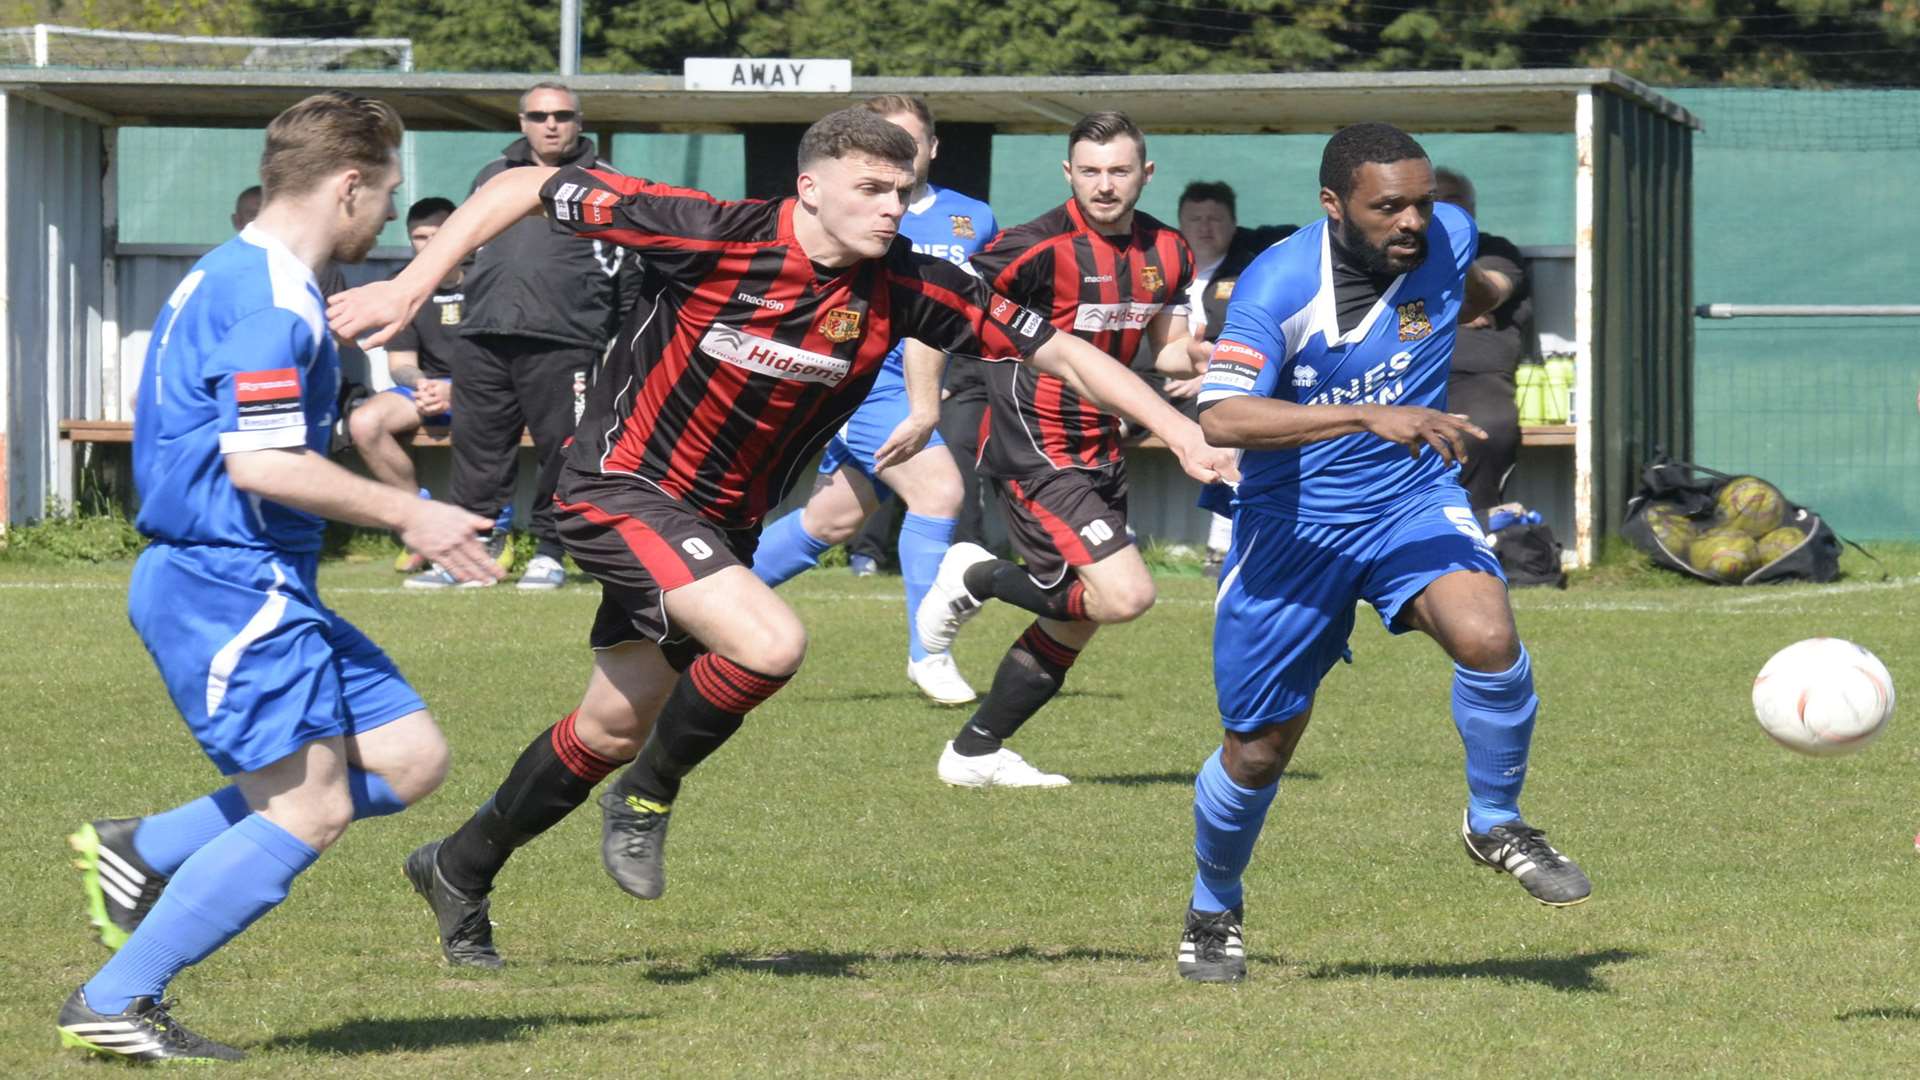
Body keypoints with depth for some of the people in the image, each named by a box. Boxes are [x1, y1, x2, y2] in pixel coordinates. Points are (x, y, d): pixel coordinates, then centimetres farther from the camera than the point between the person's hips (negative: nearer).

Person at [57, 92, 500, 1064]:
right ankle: (114, 1003, -6)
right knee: (309, 810, -11)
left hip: (254, 588, 11)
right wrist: (407, 515, -16)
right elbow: (261, 465, -24)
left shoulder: (227, 280, 17)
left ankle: (143, 853, 10)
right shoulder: (271, 299, -17)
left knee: (408, 757, 8)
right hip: (231, 589, -11)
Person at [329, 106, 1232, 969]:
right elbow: (524, 189, -16)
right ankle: (648, 794, -1)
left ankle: (458, 871, 37)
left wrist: (1183, 434, -15)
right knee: (771, 644, -27)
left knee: (614, 729, 15)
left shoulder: (904, 287, -11)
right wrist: (410, 287, -22)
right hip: (622, 487, -6)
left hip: (723, 522, 6)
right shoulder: (716, 236, -23)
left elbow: (1058, 350, -6)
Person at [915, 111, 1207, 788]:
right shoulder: (1040, 248, -17)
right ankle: (978, 578, 3)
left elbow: (1167, 349, 16)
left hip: (1100, 453, 8)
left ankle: (974, 753, 26)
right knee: (1124, 595, -20)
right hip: (1036, 453, -8)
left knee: (1075, 623, 12)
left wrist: (1195, 356, -7)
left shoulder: (1167, 253, 6)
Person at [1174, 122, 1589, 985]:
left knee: (1486, 636, -29)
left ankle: (1496, 823, -4)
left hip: (1412, 503, 2)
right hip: (1291, 527, -2)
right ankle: (1213, 912, 38)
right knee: (1258, 752, 8)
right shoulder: (1278, 285, -24)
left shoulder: (1445, 239, -11)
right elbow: (1222, 419, -38)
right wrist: (1372, 416, -44)